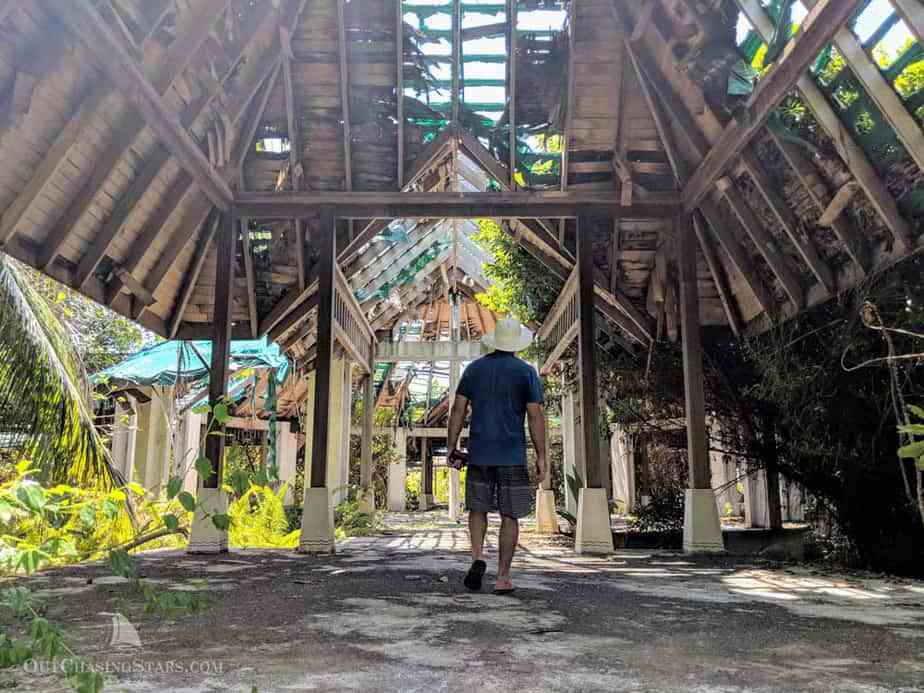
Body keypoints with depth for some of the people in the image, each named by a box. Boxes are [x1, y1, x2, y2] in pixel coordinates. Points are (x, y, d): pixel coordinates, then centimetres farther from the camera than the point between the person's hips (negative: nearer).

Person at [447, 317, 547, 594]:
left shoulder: (474, 368, 7)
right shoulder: (526, 372, 0)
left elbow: (458, 410, 3)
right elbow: (535, 416, -5)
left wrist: (452, 448, 8)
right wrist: (541, 457, -2)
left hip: (479, 453, 2)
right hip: (513, 455, -2)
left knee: (477, 508, 16)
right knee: (509, 515, 6)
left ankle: (478, 556, -5)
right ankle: (502, 577, 8)